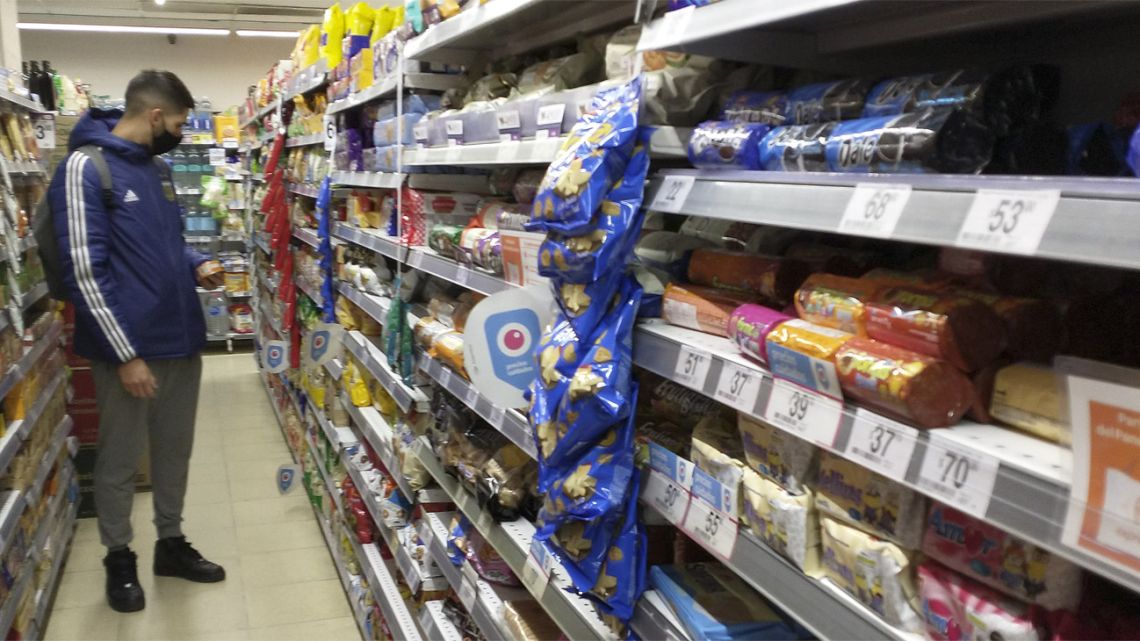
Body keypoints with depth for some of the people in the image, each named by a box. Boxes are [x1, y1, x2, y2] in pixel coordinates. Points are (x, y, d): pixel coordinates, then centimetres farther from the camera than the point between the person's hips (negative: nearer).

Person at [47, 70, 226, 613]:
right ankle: (119, 559, 26)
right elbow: (85, 272, -17)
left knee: (174, 450, 17)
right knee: (119, 460, 9)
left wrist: (197, 267, 3)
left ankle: (171, 542, 33)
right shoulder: (85, 168, -12)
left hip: (182, 340, 7)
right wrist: (125, 354, -19)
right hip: (129, 349, -7)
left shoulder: (158, 166, 12)